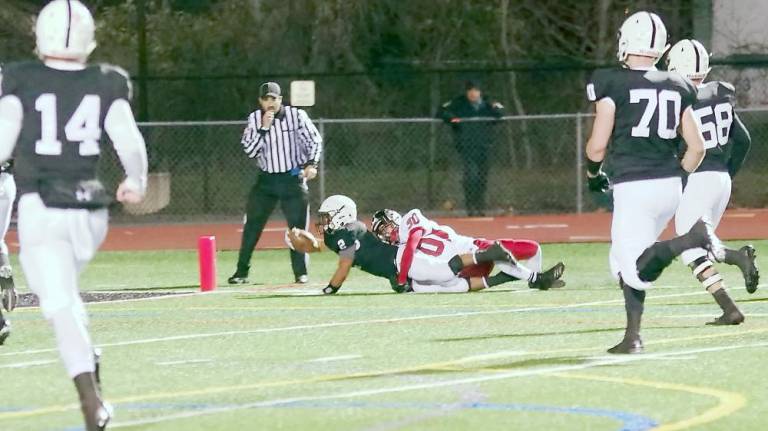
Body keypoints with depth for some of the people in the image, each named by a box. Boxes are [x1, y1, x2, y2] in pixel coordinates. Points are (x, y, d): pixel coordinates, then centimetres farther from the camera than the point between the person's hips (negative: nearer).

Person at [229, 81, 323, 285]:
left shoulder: (296, 115, -6)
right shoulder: (254, 119, 1)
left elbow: (315, 140, -4)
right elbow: (249, 151, -6)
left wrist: (311, 164, -20)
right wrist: (264, 128, -17)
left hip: (293, 179, -2)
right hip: (266, 180, 2)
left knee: (298, 226, -2)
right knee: (252, 226, -1)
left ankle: (300, 272, 7)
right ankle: (241, 272, 5)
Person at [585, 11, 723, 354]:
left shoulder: (611, 83, -6)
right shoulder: (677, 88, 9)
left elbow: (598, 145, -7)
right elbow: (697, 148, 9)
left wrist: (593, 173, 13)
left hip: (633, 187, -6)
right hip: (670, 186, 6)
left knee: (637, 270, -8)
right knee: (622, 261, 19)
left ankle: (691, 239, -31)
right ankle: (632, 336, 10)